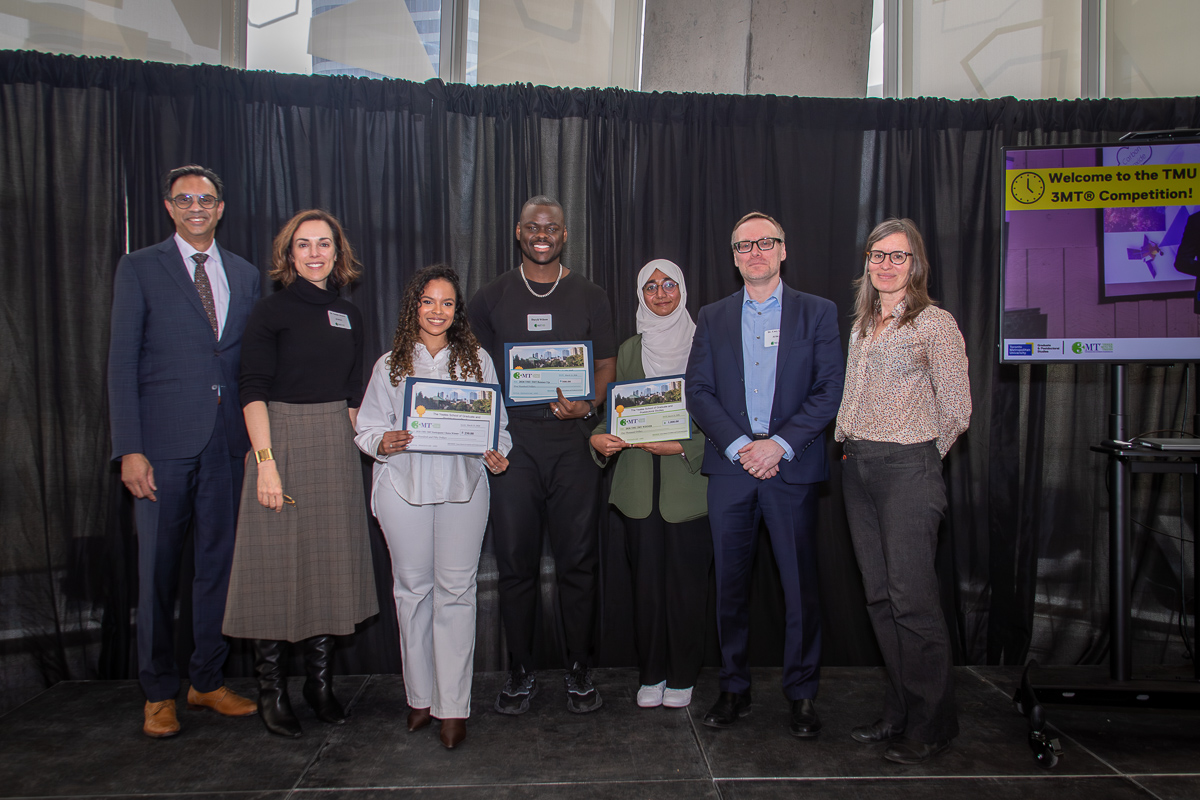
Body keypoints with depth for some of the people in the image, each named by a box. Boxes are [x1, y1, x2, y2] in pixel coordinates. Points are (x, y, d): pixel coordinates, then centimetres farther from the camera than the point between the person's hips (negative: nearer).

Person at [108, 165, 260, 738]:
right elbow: (122, 362, -2)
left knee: (218, 561, 9)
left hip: (228, 442, 3)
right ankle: (159, 694, 19)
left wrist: (257, 437, 5)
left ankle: (208, 680, 24)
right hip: (164, 441, -3)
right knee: (157, 568, 4)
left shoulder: (245, 275, 13)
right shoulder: (139, 269, 3)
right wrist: (129, 448, -10)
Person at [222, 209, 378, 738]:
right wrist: (265, 460, -18)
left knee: (331, 561, 9)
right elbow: (253, 391, -9)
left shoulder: (348, 315, 12)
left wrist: (360, 448, 9)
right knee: (278, 564, 0)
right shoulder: (272, 310, -3)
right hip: (282, 441, -5)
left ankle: (320, 681, 22)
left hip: (336, 446, 5)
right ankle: (271, 690, 14)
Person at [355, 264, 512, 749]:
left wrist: (496, 454, -10)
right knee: (413, 588, 7)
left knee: (455, 591, -1)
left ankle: (453, 706, 8)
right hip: (404, 487, 1)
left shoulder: (477, 360, 9)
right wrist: (384, 443, -13)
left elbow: (496, 423, 10)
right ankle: (420, 696, 23)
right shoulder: (390, 364, 8)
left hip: (463, 486, 0)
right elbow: (367, 427, 8)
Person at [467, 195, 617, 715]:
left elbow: (606, 365, 9)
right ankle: (520, 672, 17)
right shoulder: (491, 298, 10)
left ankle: (579, 670, 17)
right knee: (515, 560, 3)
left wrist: (588, 405, -11)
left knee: (578, 559, 3)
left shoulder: (589, 297, 10)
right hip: (512, 442, 0)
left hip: (573, 441, 0)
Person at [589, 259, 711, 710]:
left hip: (689, 482, -2)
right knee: (647, 580, 5)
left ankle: (682, 677, 17)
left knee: (687, 581, 0)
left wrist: (682, 446, -16)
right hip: (641, 486, 3)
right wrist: (600, 438, -7)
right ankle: (651, 675, 21)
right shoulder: (630, 350, 14)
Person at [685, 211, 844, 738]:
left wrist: (780, 444, -12)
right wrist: (739, 446, -9)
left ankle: (802, 694, 19)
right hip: (730, 467, 2)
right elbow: (697, 392, 4)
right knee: (730, 584, 8)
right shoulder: (713, 318, 11)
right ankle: (733, 689, 22)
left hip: (792, 466, -1)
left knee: (800, 585, 3)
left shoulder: (817, 313, 6)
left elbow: (830, 390, -1)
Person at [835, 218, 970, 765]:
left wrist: (921, 455, 5)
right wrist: (848, 444, 12)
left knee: (912, 598, -5)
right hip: (858, 468, 7)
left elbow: (956, 409, -5)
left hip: (907, 468, -7)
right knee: (880, 597, 10)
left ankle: (931, 725, 11)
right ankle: (899, 712, 22)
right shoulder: (862, 326, 16)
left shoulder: (935, 324, -5)